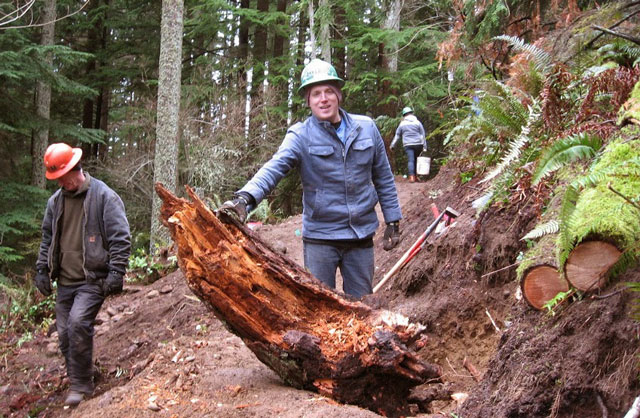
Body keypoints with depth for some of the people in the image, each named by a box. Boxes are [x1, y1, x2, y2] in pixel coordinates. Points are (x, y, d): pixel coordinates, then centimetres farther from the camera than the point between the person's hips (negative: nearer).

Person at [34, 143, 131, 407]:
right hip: (65, 281, 7)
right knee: (65, 333, 6)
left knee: (78, 323, -23)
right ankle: (78, 383, 21)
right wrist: (42, 270, 15)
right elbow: (47, 239, 22)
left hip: (93, 279, -7)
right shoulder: (55, 201, 11)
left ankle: (81, 385, -11)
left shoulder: (103, 196, -8)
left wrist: (116, 272, -15)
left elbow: (121, 237, -10)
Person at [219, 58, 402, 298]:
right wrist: (245, 198, -42)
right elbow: (273, 169, -25)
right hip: (319, 238, -3)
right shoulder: (301, 136, -9)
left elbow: (383, 179, 10)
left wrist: (393, 222, 9)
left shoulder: (366, 128, 2)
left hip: (362, 237, 3)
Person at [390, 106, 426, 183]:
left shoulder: (402, 123, 8)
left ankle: (411, 177, -20)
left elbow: (397, 135, 11)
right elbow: (422, 135, 4)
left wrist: (392, 145, 19)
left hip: (408, 145, -1)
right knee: (416, 160, 13)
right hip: (418, 144, 1)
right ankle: (415, 176, 14)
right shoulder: (417, 122, 6)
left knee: (410, 160, -6)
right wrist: (424, 146, 6)